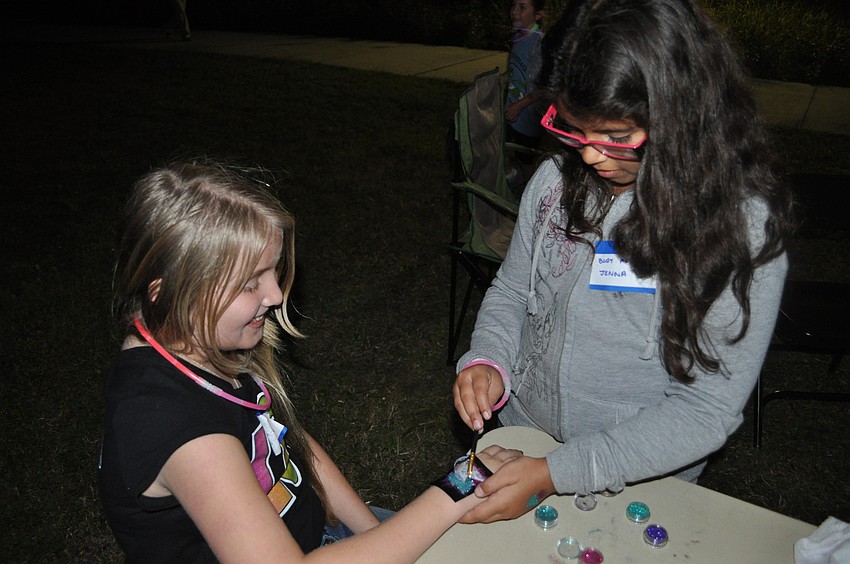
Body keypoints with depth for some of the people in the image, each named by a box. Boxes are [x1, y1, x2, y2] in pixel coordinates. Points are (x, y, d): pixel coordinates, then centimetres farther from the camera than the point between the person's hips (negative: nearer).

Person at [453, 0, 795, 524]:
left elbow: (708, 409, -22)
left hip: (641, 483, -3)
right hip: (521, 437, 4)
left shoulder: (742, 224, -22)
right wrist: (487, 361, -19)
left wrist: (556, 473, -27)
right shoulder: (557, 179, -11)